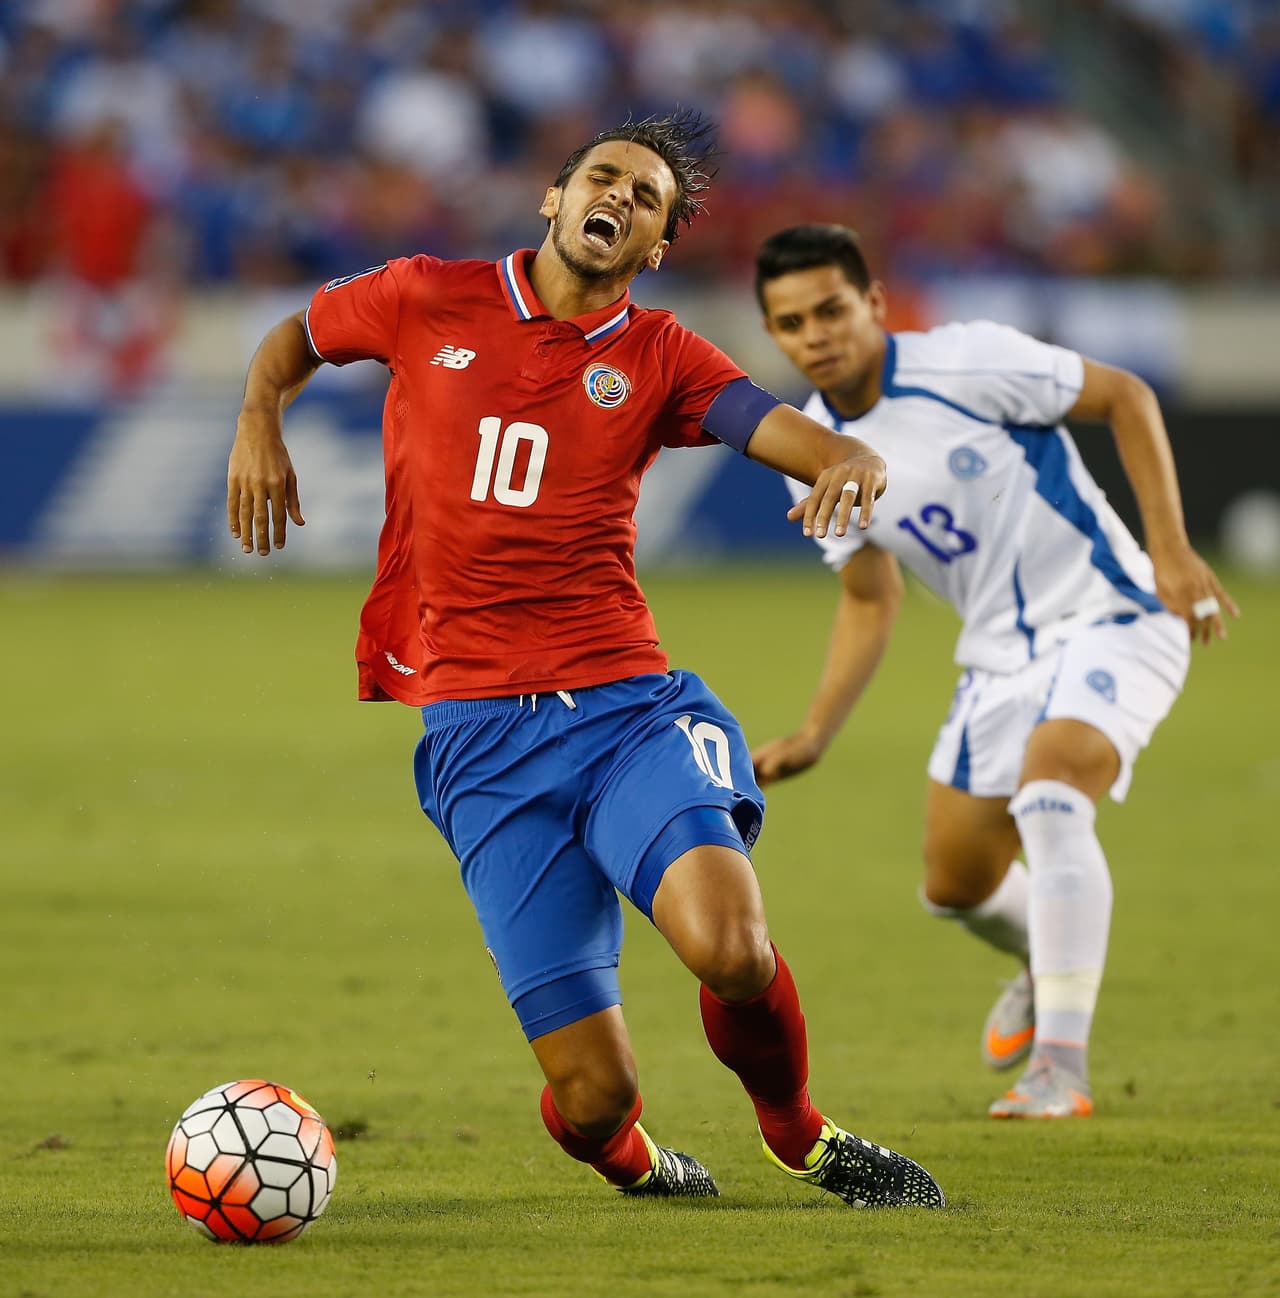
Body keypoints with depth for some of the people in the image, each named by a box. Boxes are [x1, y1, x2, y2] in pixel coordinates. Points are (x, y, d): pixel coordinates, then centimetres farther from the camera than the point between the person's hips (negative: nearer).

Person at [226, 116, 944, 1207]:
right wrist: (259, 423, 9)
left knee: (730, 950, -31)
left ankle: (803, 1138, 2)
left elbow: (804, 438, -2)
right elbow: (295, 337, 28)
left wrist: (852, 464, -25)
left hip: (629, 702, 0)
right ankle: (637, 1168, 30)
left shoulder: (658, 357, 11)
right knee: (590, 1097, -9)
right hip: (480, 737, 0)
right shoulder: (427, 300, 10)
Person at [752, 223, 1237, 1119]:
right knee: (956, 884, 12)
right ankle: (1051, 965, 48)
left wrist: (1170, 547, -15)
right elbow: (870, 600, 13)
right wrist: (814, 735, 4)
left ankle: (1062, 1063, -30)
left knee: (1047, 794, -32)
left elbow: (1125, 397, -9)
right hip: (1000, 658, 7)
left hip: (1107, 619, -7)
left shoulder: (966, 364, -19)